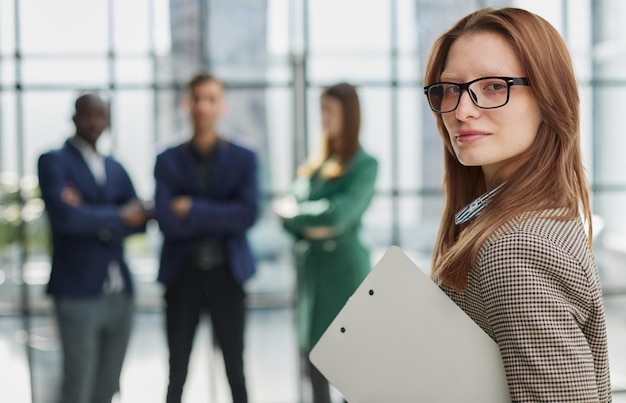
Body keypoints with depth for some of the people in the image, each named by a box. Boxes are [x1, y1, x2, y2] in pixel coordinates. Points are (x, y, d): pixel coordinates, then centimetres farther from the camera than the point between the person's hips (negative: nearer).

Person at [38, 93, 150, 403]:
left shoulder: (115, 168, 17)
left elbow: (140, 220, 5)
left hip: (120, 293, 6)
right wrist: (118, 217, -6)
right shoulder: (53, 162, -1)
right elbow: (64, 216, -16)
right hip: (78, 292, -6)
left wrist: (93, 218, -11)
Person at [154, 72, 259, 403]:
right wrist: (221, 218, -10)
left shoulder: (243, 159, 4)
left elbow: (248, 214, -10)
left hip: (226, 275, 0)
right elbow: (167, 220, -10)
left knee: (235, 371, 7)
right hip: (182, 274, 0)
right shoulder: (168, 161, 3)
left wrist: (194, 210, -12)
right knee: (177, 374, 6)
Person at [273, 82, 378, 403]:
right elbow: (286, 210, 9)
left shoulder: (364, 165, -5)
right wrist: (309, 228, -12)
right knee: (314, 361, 10)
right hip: (311, 267, 7)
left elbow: (339, 214, -16)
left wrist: (295, 213, -3)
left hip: (344, 268, -6)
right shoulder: (314, 164, 15)